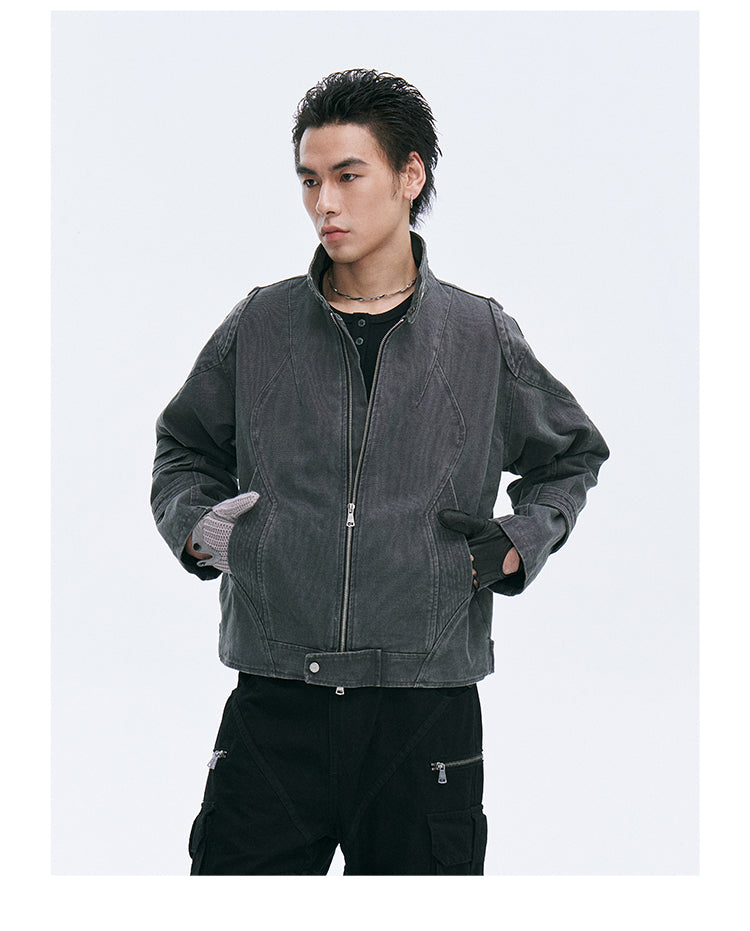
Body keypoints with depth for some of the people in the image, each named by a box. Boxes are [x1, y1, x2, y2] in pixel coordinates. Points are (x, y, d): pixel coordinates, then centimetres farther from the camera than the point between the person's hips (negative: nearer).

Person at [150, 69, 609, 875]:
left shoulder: (483, 338, 4)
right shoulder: (259, 326, 6)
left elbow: (571, 457, 20)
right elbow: (182, 450, 21)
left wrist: (519, 545, 4)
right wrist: (194, 526, 1)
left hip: (427, 709, 0)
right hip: (276, 704, 0)